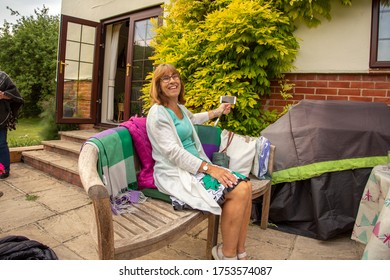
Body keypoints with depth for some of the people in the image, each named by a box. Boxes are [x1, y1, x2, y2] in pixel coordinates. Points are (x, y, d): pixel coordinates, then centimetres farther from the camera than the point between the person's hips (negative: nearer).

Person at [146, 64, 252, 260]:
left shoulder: (180, 107, 15)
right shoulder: (158, 113, -12)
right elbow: (173, 152, -20)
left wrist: (217, 112, 46)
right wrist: (209, 168, -23)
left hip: (196, 165, 9)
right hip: (176, 173, -9)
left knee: (245, 185, -9)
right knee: (238, 192, -22)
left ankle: (240, 252, -1)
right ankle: (227, 254, -3)